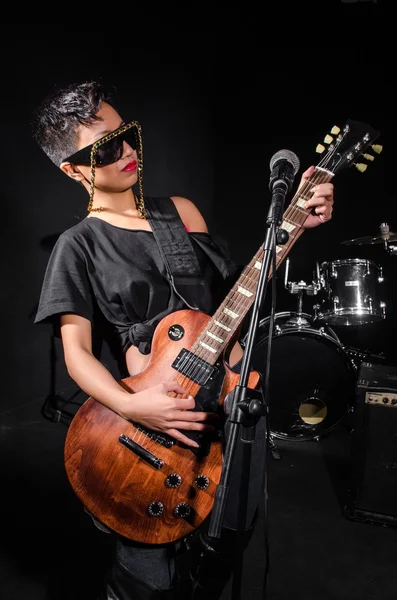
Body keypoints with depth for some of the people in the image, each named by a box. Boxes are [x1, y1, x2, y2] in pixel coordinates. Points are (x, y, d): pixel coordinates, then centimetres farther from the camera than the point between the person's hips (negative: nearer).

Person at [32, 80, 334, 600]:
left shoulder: (180, 211, 8)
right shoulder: (78, 247, -5)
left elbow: (233, 288, 8)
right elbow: (77, 351, -8)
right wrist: (131, 406, -24)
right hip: (161, 420, -4)